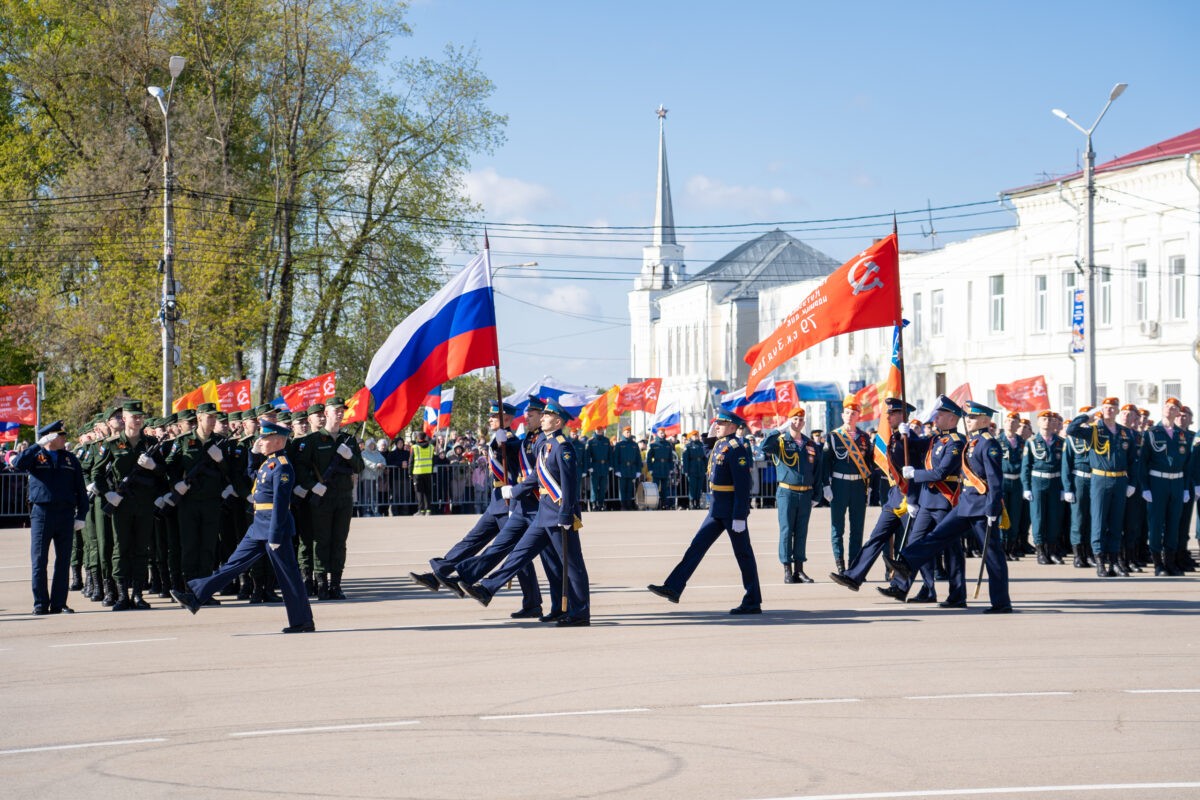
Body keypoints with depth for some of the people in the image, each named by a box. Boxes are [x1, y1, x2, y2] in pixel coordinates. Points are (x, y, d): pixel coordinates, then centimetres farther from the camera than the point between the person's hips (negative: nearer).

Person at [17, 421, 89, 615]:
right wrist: (39, 445, -17)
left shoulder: (70, 459, 12)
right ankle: (40, 604, 4)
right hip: (41, 512, -3)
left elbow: (80, 489, 12)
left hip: (65, 514, 3)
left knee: (63, 561, 4)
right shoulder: (36, 456, 4)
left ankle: (59, 603, 10)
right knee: (39, 561, -2)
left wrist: (81, 515, 3)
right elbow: (18, 464, -19)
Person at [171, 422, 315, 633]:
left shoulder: (282, 467, -15)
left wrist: (275, 536, -21)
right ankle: (195, 596, 6)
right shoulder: (268, 463, 14)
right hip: (258, 528, 10)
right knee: (235, 563, 7)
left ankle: (303, 622, 6)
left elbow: (280, 503, -20)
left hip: (274, 528, -10)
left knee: (288, 576, -2)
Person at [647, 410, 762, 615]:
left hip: (732, 511, -10)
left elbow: (743, 486, -21)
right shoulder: (719, 445, 12)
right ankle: (673, 588, 7)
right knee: (697, 546, 6)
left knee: (743, 554, 0)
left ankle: (753, 603, 8)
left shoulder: (736, 449, -17)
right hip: (717, 510, 10)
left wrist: (739, 517, -23)